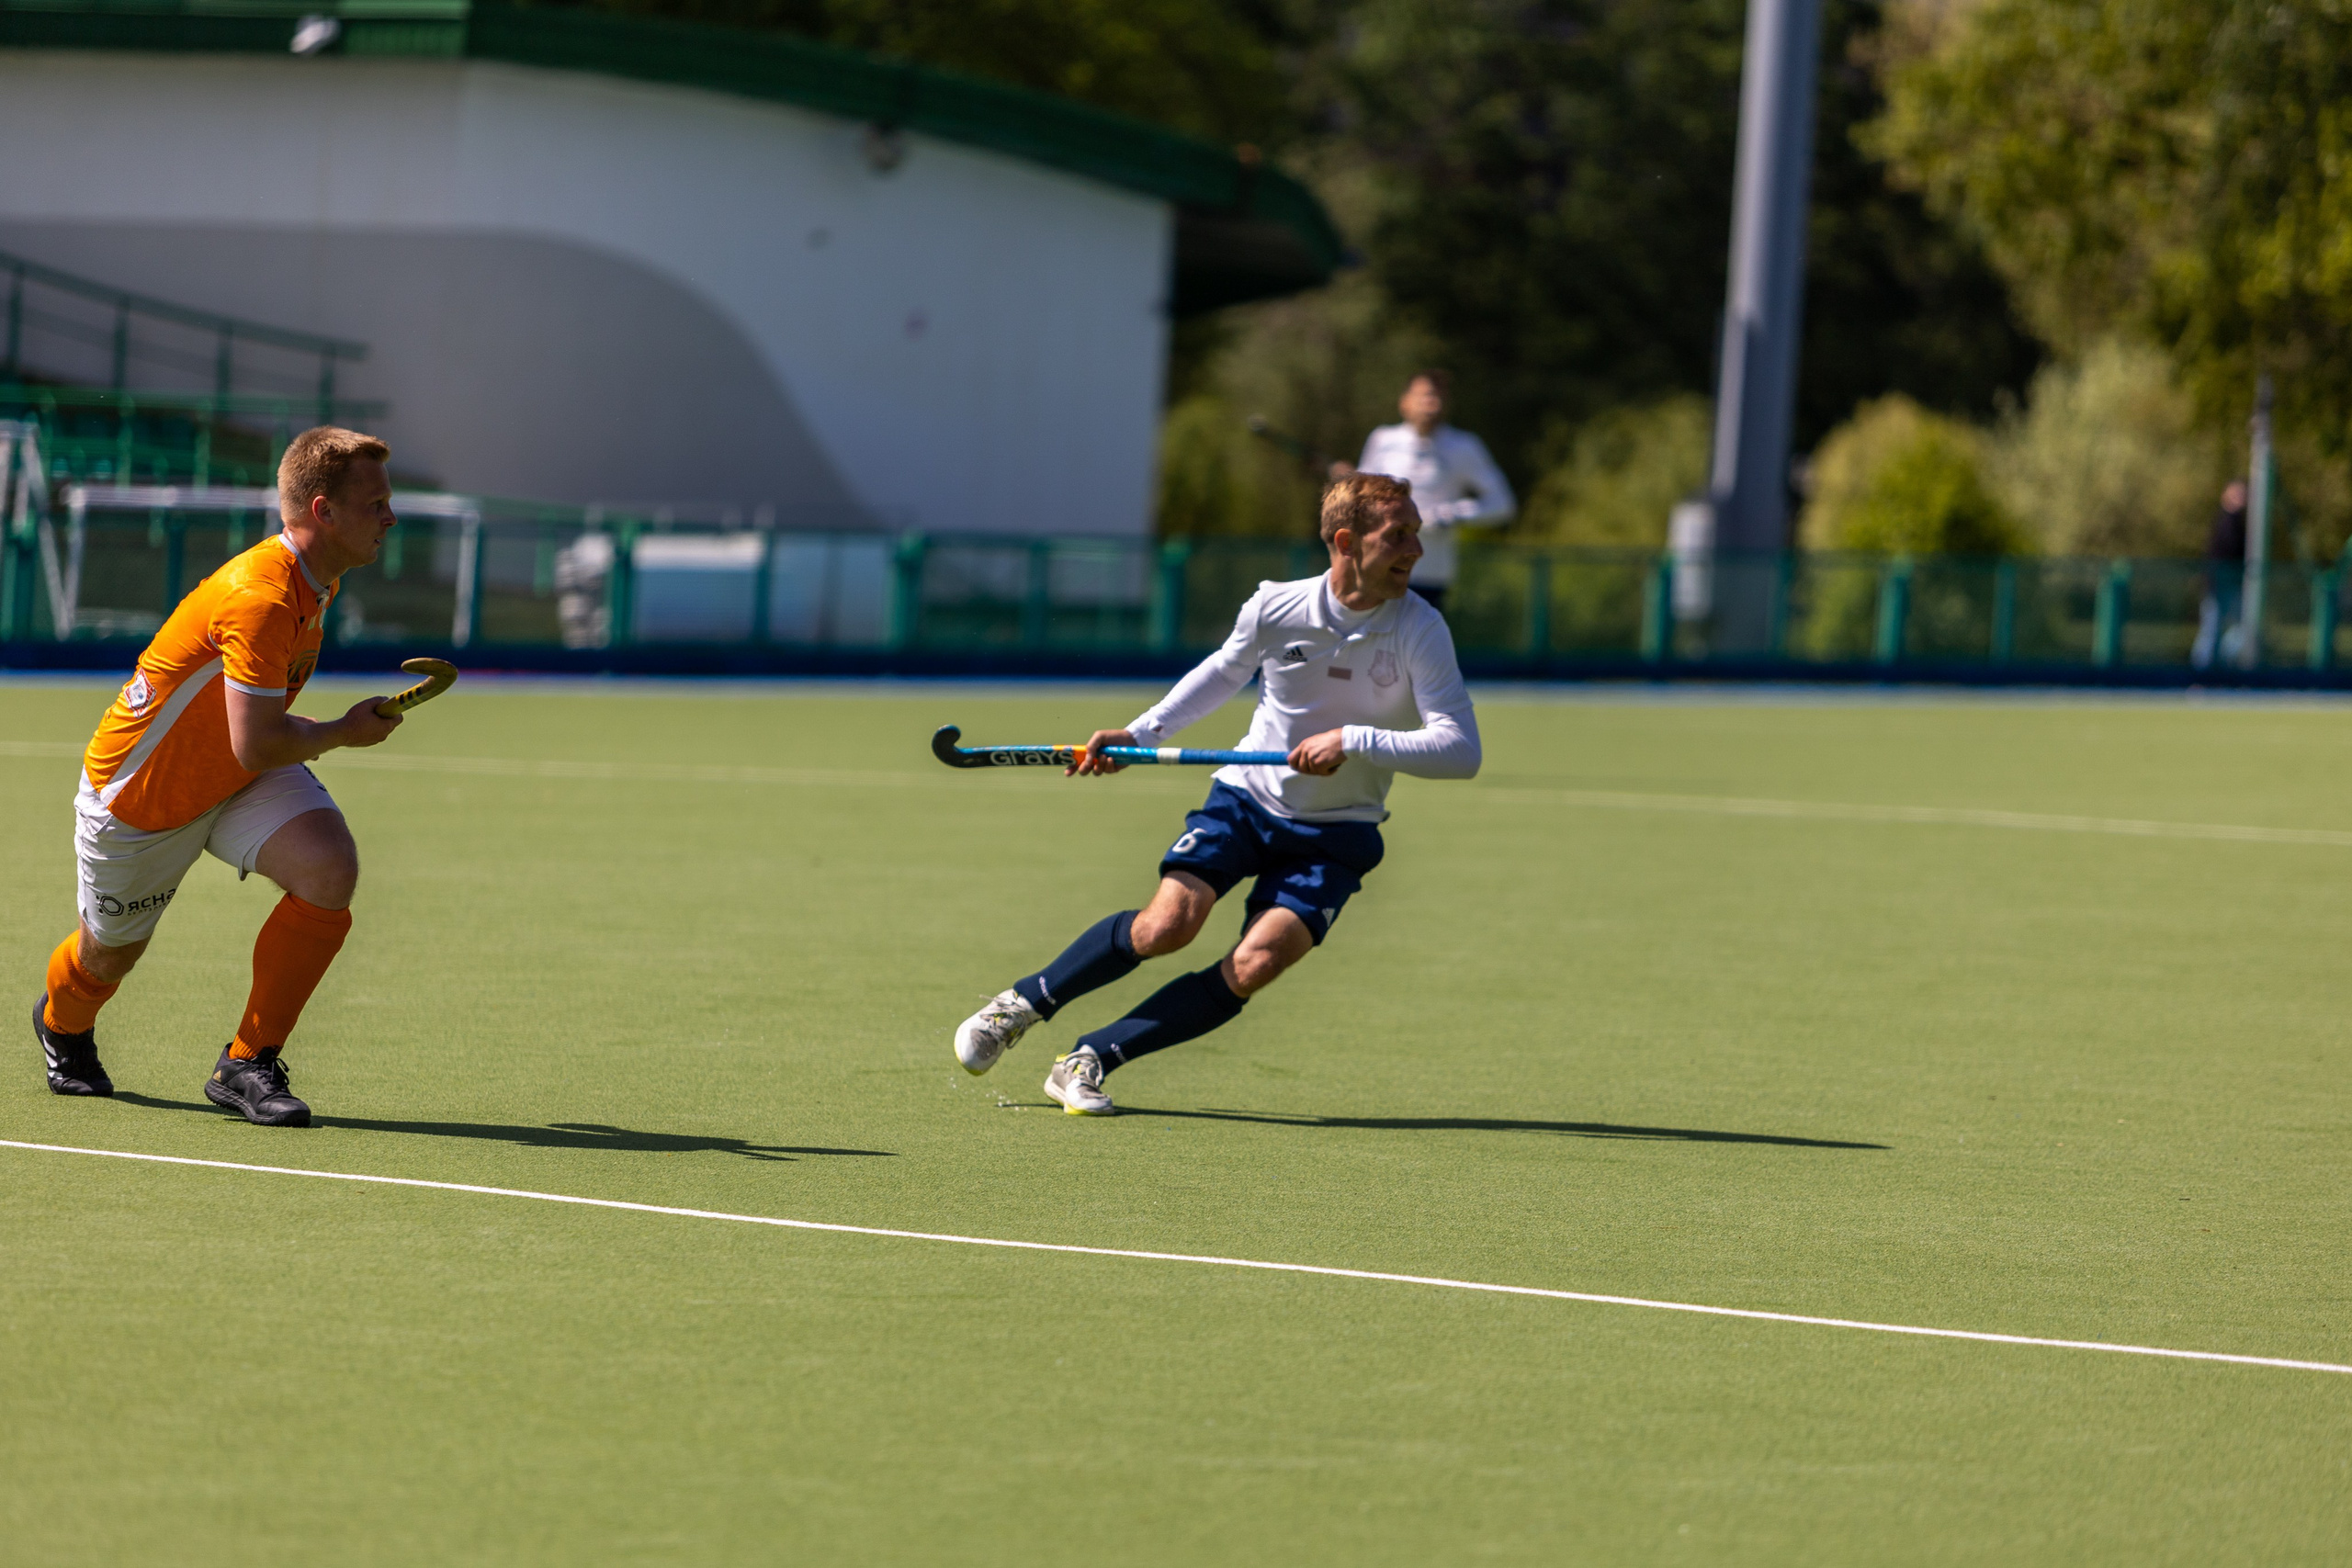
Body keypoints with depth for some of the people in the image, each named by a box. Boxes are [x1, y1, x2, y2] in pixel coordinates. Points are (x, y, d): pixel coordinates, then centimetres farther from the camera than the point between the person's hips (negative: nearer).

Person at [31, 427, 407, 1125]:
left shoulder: (313, 581, -4)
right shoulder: (259, 597, -35)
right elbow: (256, 747, -35)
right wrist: (343, 732, -21)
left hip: (241, 779, 7)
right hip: (138, 795, -7)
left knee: (329, 869, -22)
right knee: (108, 956, 14)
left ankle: (248, 1063, -11)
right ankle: (62, 1023, 54)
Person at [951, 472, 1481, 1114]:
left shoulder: (1420, 631, -18)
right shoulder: (1274, 607, -11)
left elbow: (1461, 749, -25)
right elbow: (1224, 672, 13)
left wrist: (1354, 741, -33)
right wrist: (1140, 733, 9)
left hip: (1334, 836, -1)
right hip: (1247, 796, 1)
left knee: (1252, 967, -20)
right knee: (1165, 927, -20)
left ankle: (1092, 1059, -8)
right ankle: (1025, 1002, 4)